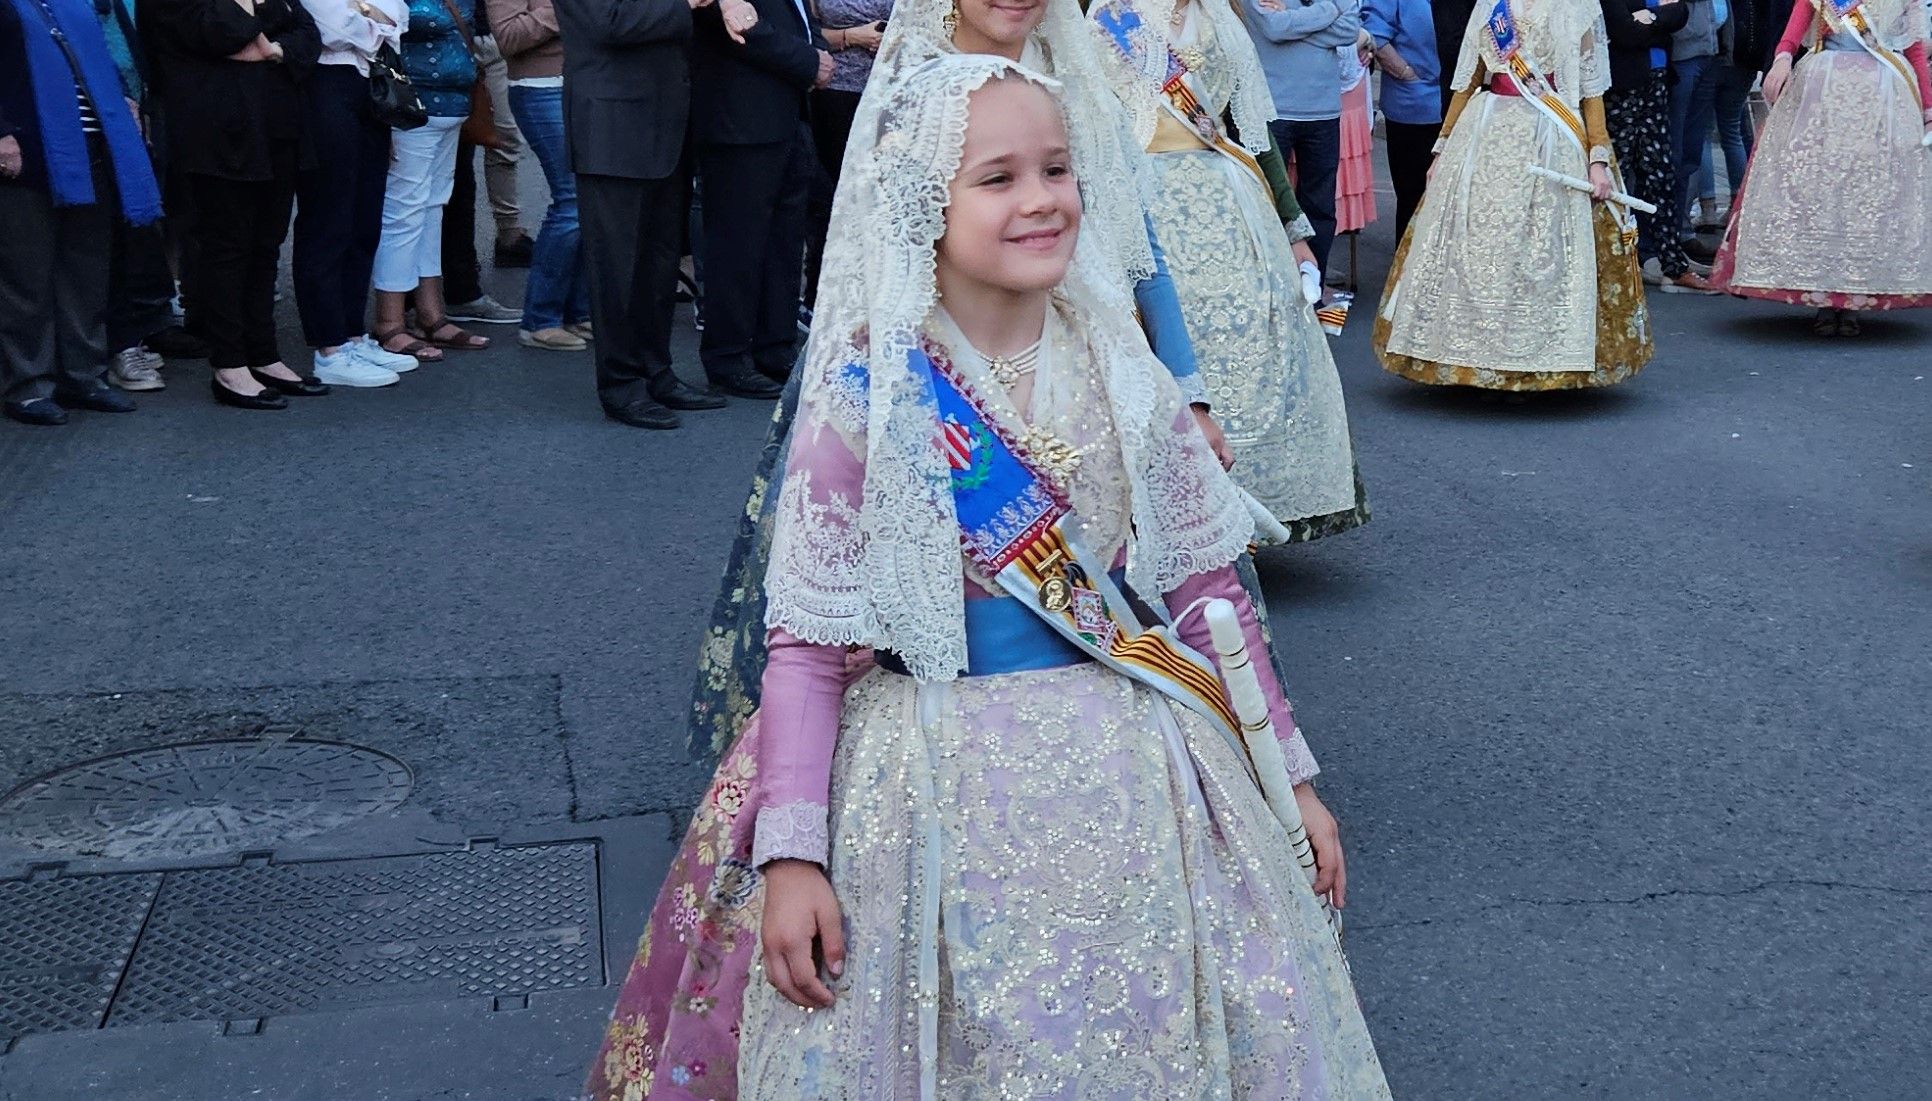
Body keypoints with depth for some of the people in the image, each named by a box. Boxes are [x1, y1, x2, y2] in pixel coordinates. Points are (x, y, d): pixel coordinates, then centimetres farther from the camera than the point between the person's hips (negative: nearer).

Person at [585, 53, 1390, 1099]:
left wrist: (1290, 773, 10)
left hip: (1130, 767, 4)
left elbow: (1205, 582, 7)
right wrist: (791, 855, -15)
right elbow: (807, 637, -10)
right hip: (936, 778, -3)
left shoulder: (1118, 369, 0)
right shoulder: (869, 394, -11)